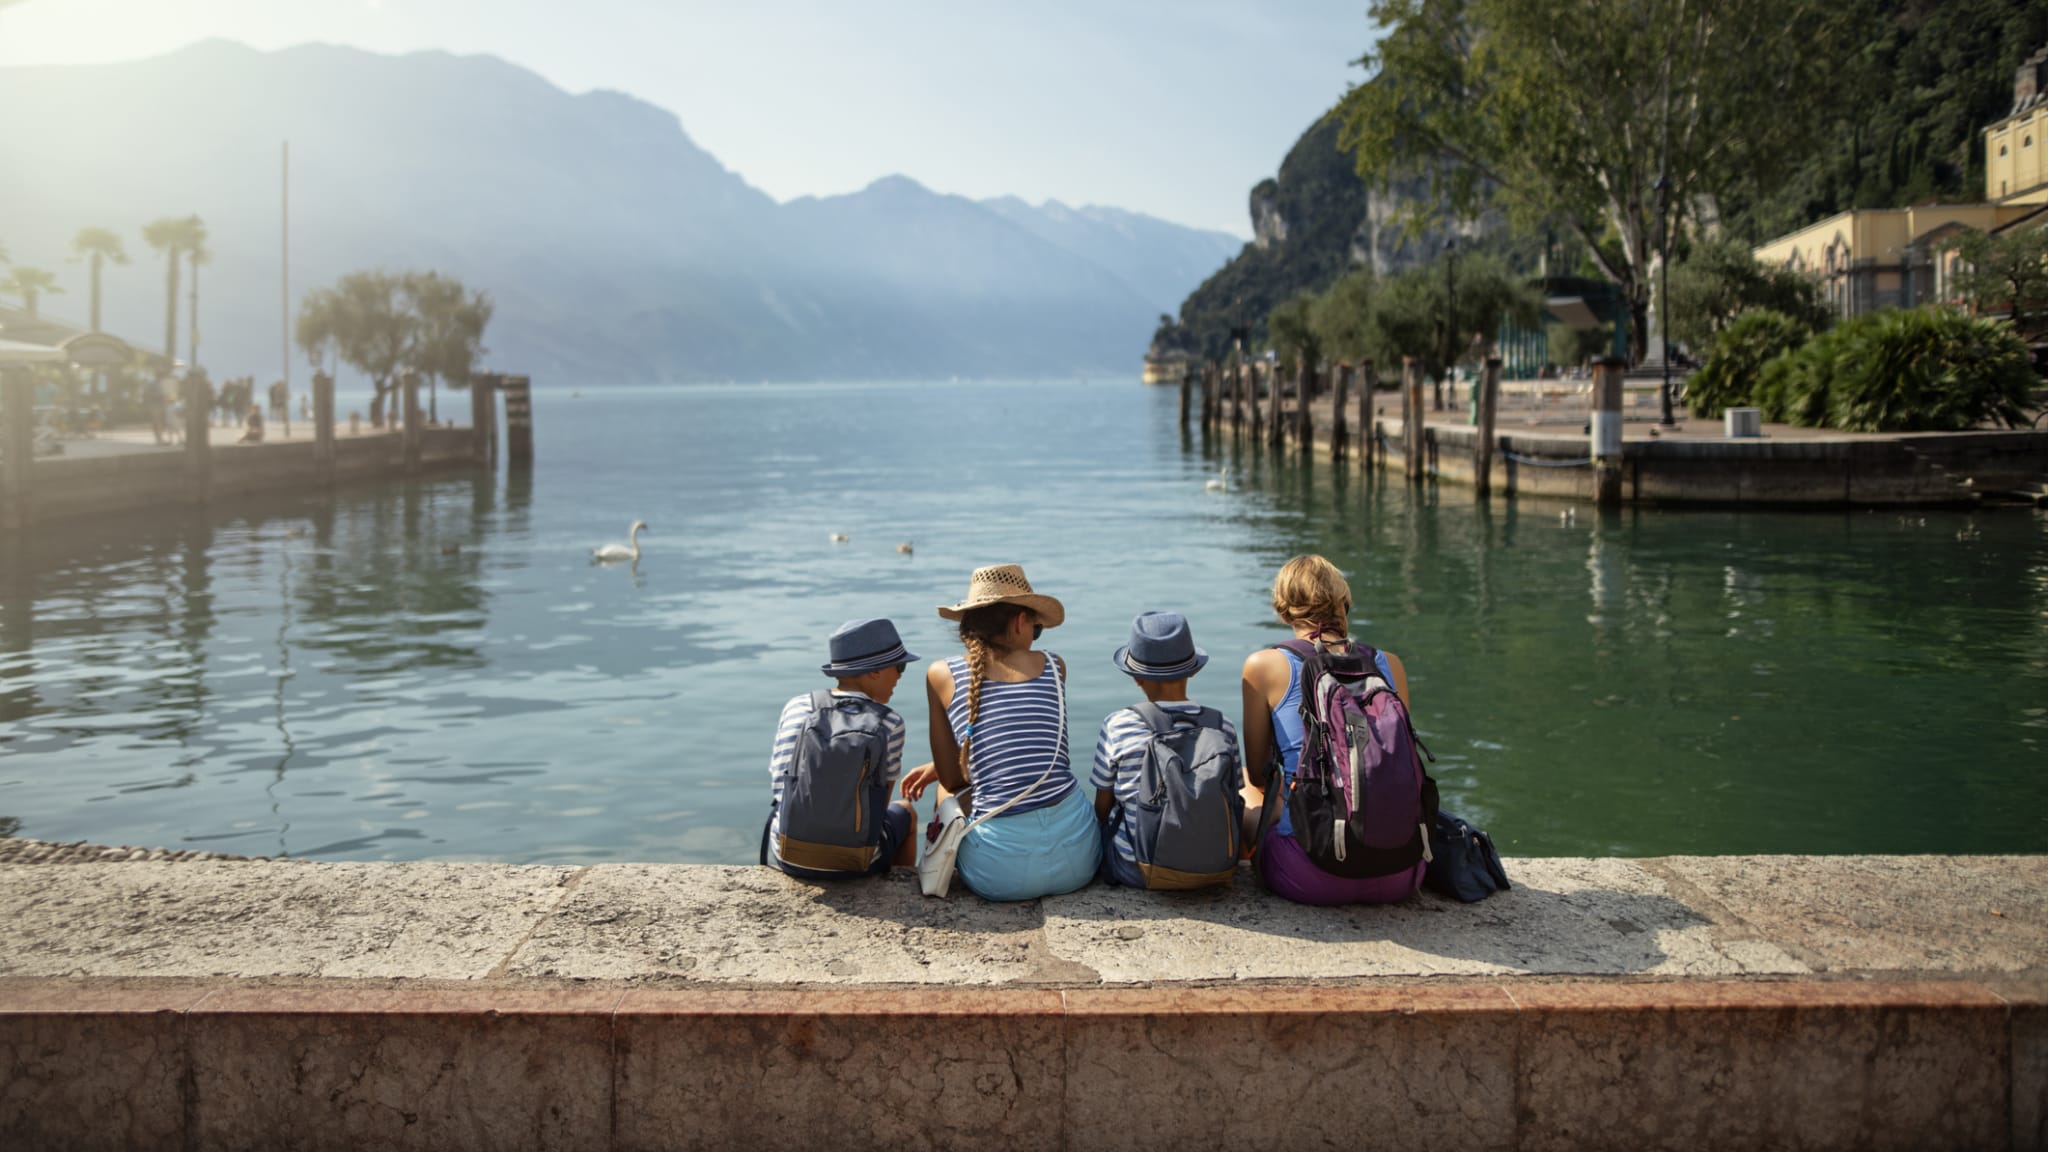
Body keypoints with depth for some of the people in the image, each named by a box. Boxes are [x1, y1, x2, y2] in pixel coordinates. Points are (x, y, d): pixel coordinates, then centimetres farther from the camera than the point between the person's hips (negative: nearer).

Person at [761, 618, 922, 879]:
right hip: (857, 864, -2)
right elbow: (881, 804, -2)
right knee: (905, 812, 32)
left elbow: (778, 786, 0)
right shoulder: (889, 723, -10)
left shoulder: (798, 707, -3)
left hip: (788, 856, 2)